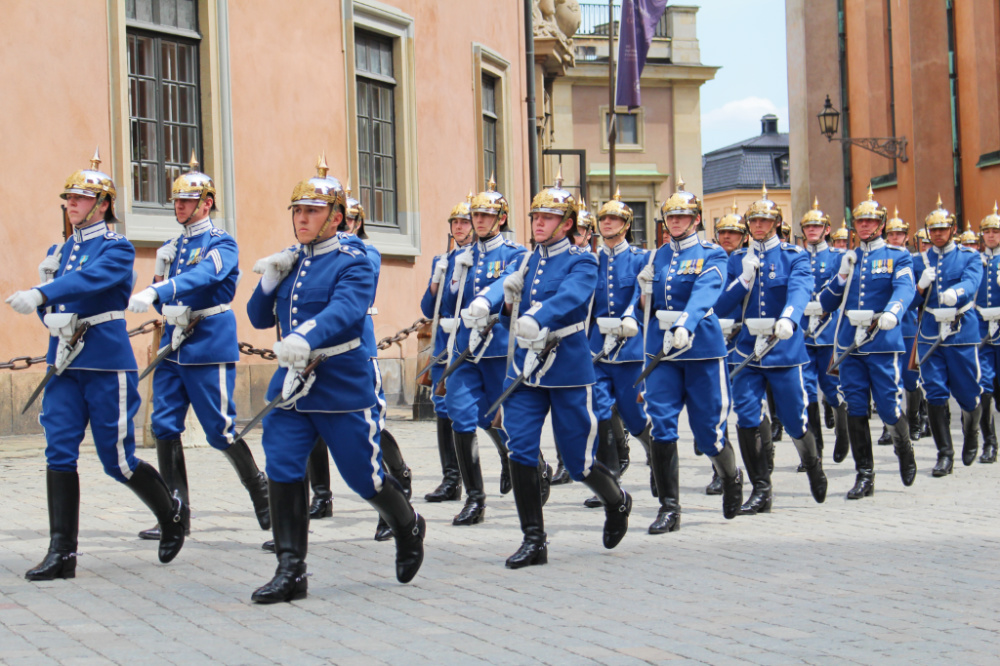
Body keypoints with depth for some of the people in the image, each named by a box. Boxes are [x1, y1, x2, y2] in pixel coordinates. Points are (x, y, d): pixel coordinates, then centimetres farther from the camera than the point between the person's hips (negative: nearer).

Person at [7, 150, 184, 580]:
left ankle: (172, 512, 26)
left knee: (118, 461, 0)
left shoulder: (117, 249, -7)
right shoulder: (60, 251, 14)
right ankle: (61, 553, -2)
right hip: (64, 366, 6)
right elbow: (52, 306, 18)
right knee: (59, 454, -3)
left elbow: (90, 279, -27)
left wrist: (41, 294, -40)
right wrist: (44, 292, -5)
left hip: (106, 366, -6)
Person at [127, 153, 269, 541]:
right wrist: (167, 308, -9)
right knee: (164, 427, 0)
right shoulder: (172, 247, 15)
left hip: (210, 348, -7)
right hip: (173, 347, 7)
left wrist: (157, 292, -42)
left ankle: (259, 489, 16)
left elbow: (203, 276, -27)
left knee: (220, 431, -5)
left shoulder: (221, 243, -7)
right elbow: (160, 293, 16)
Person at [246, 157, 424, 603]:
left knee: (364, 477, 5)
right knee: (282, 471, -7)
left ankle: (408, 528, 34)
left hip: (343, 389, -5)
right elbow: (260, 319, 16)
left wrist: (306, 338, -46)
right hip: (290, 387, 5)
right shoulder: (289, 262, 13)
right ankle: (290, 572, -1)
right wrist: (268, 282, -4)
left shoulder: (353, 265, -7)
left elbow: (346, 309, -27)